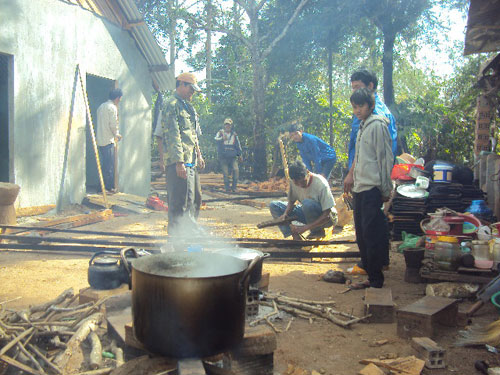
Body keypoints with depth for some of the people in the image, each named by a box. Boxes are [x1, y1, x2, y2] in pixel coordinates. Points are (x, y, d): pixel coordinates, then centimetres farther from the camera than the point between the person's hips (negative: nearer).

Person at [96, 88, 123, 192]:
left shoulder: (101, 106, 16)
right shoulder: (112, 107, -10)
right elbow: (113, 124, -16)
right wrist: (117, 135, 2)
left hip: (99, 140, 8)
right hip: (108, 140, -8)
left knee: (103, 165, 13)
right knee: (110, 165, -3)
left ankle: (102, 186, 16)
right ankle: (109, 186, -1)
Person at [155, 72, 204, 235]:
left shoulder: (186, 105, 22)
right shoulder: (171, 105, -9)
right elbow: (172, 135, -17)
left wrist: (198, 154, 26)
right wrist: (179, 161, -23)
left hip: (189, 161, 10)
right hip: (179, 161, -10)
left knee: (189, 199, 15)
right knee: (180, 201, -8)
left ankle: (189, 231, 25)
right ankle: (178, 234, -2)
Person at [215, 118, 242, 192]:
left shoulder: (234, 134, 10)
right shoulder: (220, 132, 3)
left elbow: (238, 145, 19)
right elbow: (216, 139, -18)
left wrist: (239, 154, 20)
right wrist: (222, 138, -37)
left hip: (233, 156, 2)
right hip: (223, 156, -1)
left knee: (236, 170, -15)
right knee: (225, 173, -2)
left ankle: (234, 187, -3)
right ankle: (227, 188, 10)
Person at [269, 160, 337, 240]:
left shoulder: (321, 184, -28)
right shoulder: (294, 183, -12)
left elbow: (327, 214, -27)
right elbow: (291, 201, 3)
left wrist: (306, 227, -33)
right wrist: (285, 214, -19)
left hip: (325, 218, -6)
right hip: (307, 214, 6)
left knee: (307, 203, -38)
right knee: (274, 205, -7)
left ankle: (318, 231, -11)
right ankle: (296, 236, -17)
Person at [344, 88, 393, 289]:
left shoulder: (377, 125, -9)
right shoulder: (362, 126, 18)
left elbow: (386, 159, -12)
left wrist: (385, 189, -13)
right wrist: (351, 175, 24)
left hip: (372, 188, -9)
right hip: (360, 188, 9)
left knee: (372, 234, -7)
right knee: (362, 234, 11)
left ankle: (376, 280, 2)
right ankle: (370, 275, 20)